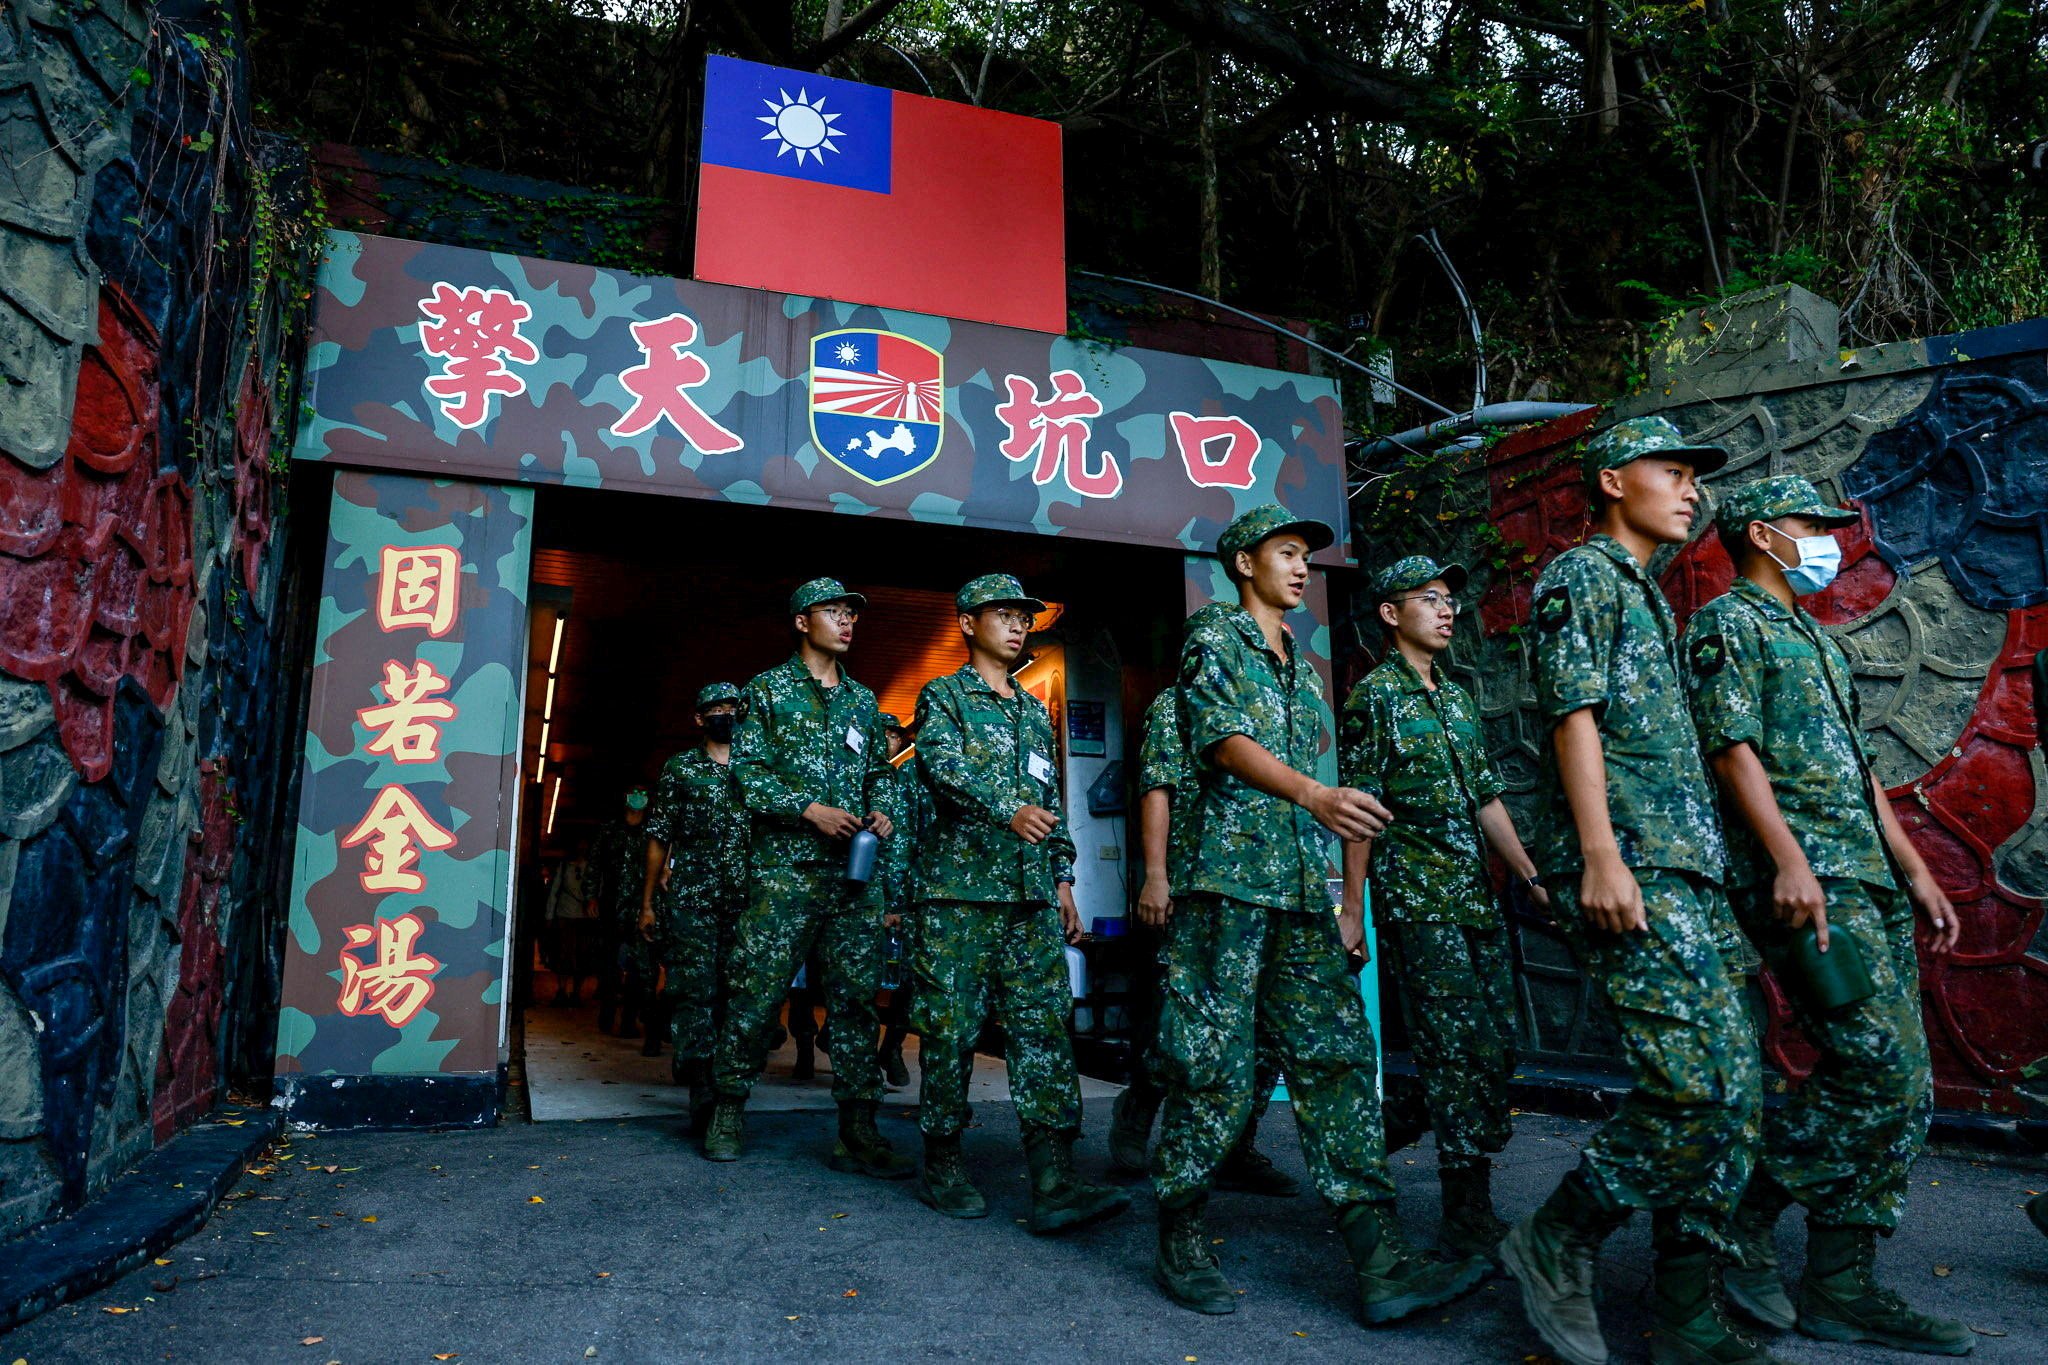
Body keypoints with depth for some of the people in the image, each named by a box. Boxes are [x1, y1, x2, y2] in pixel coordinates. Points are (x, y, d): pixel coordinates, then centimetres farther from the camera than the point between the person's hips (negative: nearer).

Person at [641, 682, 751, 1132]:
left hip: (745, 900, 2)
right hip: (689, 900, -2)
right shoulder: (680, 768, 9)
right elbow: (659, 838, 10)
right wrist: (648, 903, 7)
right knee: (694, 989, -10)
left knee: (735, 992, 2)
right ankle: (702, 1091, -12)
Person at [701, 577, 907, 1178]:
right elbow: (748, 769, -4)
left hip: (855, 872, 4)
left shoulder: (863, 699, 18)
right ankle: (727, 1113, 17)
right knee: (757, 993, -1)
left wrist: (882, 812, 1)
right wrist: (811, 810, -14)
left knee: (856, 997, 3)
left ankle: (858, 1131, 8)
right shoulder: (769, 689, 4)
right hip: (785, 867, -4)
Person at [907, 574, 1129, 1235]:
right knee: (951, 1026, 0)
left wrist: (1062, 880, 16)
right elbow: (943, 764, -17)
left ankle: (1054, 1184, -5)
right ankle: (941, 1163, 15)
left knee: (1045, 1025, -3)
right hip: (959, 886, -5)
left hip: (1032, 892, 5)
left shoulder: (1035, 711, 21)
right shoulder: (942, 696, 3)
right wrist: (1007, 809, -33)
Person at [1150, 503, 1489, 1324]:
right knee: (1215, 1062, -4)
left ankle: (1381, 1262, 1)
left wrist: (1340, 901, 21)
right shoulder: (1214, 634, 2)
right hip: (1228, 871, -7)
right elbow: (1223, 738, -12)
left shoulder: (1302, 665, 24)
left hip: (1302, 885, 7)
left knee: (1338, 1055, 0)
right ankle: (1180, 1242, 11)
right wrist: (1313, 794, -29)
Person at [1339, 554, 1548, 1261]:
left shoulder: (1458, 698, 19)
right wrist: (1351, 908, -12)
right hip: (1418, 898, -8)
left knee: (1494, 1047, 8)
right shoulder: (1374, 695, -4)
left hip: (1478, 897, 8)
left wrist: (1532, 878, 13)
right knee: (1460, 1050, -7)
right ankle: (1467, 1216, 3)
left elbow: (1487, 799, 19)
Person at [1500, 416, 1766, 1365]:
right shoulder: (1580, 577, 0)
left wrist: (1705, 873, 22)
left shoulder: (1649, 597, 28)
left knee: (1733, 1091, 6)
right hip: (1625, 867, -10)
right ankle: (1556, 1245, 1)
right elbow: (1574, 715, -13)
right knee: (1692, 1083, -15)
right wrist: (1601, 855, -21)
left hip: (1685, 871, 10)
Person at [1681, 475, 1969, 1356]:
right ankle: (1738, 1220, -1)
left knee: (1900, 1090, 6)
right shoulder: (1728, 623, -2)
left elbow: (1856, 766, 24)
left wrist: (1913, 869, 18)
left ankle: (1841, 1286, 13)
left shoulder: (1814, 636, 25)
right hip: (1803, 878, -9)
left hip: (1868, 878, 9)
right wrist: (1790, 860, -23)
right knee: (1882, 1072, -15)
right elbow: (1732, 750, -14)